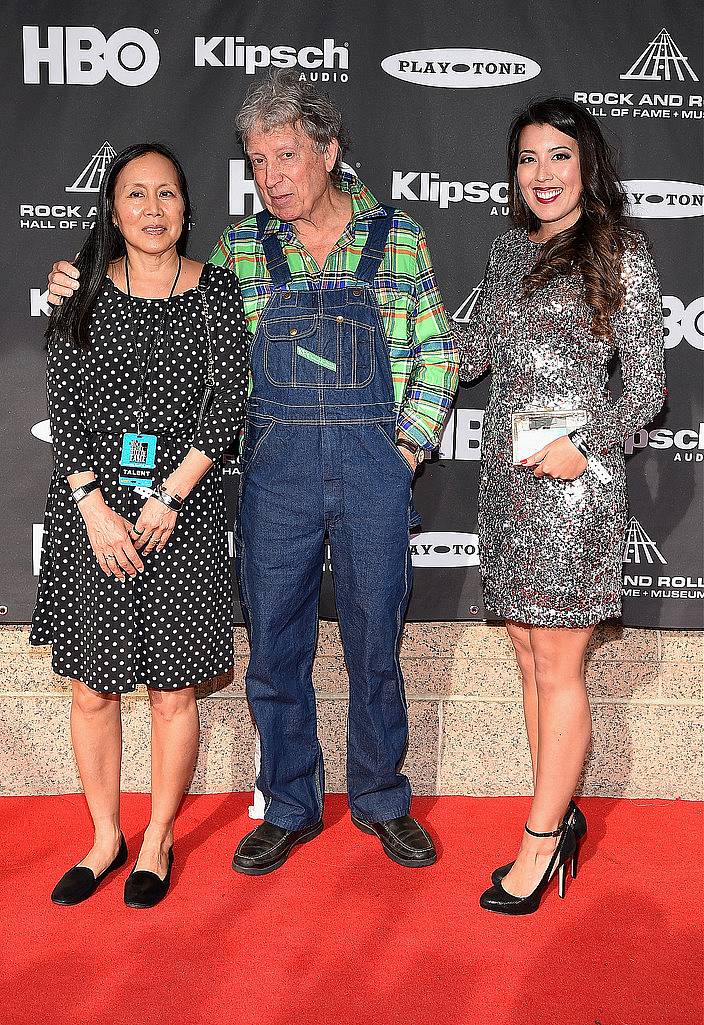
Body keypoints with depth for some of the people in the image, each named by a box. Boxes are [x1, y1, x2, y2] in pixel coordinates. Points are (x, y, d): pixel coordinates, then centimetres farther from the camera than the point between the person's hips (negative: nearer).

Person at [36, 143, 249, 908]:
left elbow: (229, 400, -3)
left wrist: (169, 496, -12)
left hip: (183, 509, -1)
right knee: (91, 688, 7)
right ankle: (105, 838, 27)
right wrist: (96, 508, -11)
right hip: (90, 508, 1)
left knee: (173, 690, 4)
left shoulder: (215, 291, 4)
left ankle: (157, 841, 24)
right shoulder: (84, 293, 5)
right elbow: (64, 409, 1)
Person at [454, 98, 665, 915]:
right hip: (506, 471, 7)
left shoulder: (621, 258, -3)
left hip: (572, 475, -6)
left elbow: (646, 386, -4)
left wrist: (584, 447, -17)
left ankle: (542, 838, 15)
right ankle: (561, 816, 26)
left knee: (556, 665, 1)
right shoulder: (510, 251, 14)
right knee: (529, 650, 11)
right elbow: (470, 354, 22)